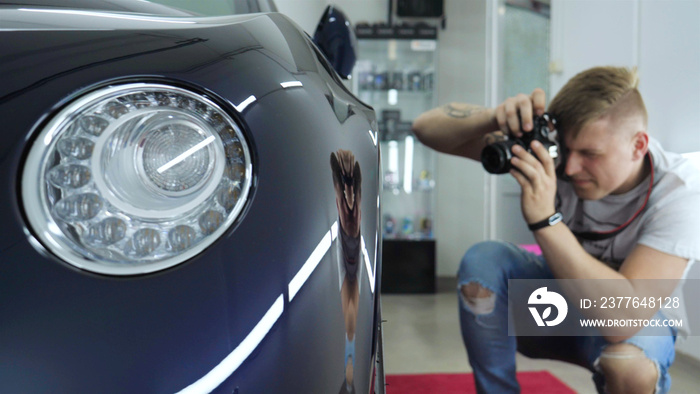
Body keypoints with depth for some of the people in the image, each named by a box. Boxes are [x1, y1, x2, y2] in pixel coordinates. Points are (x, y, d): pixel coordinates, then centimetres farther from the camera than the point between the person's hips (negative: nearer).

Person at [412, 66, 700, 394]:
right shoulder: (553, 149, -20)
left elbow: (622, 317, -39)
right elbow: (426, 127, -21)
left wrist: (544, 219, -45)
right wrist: (496, 118, -41)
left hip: (637, 321, -2)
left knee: (628, 366, -37)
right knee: (483, 259, -26)